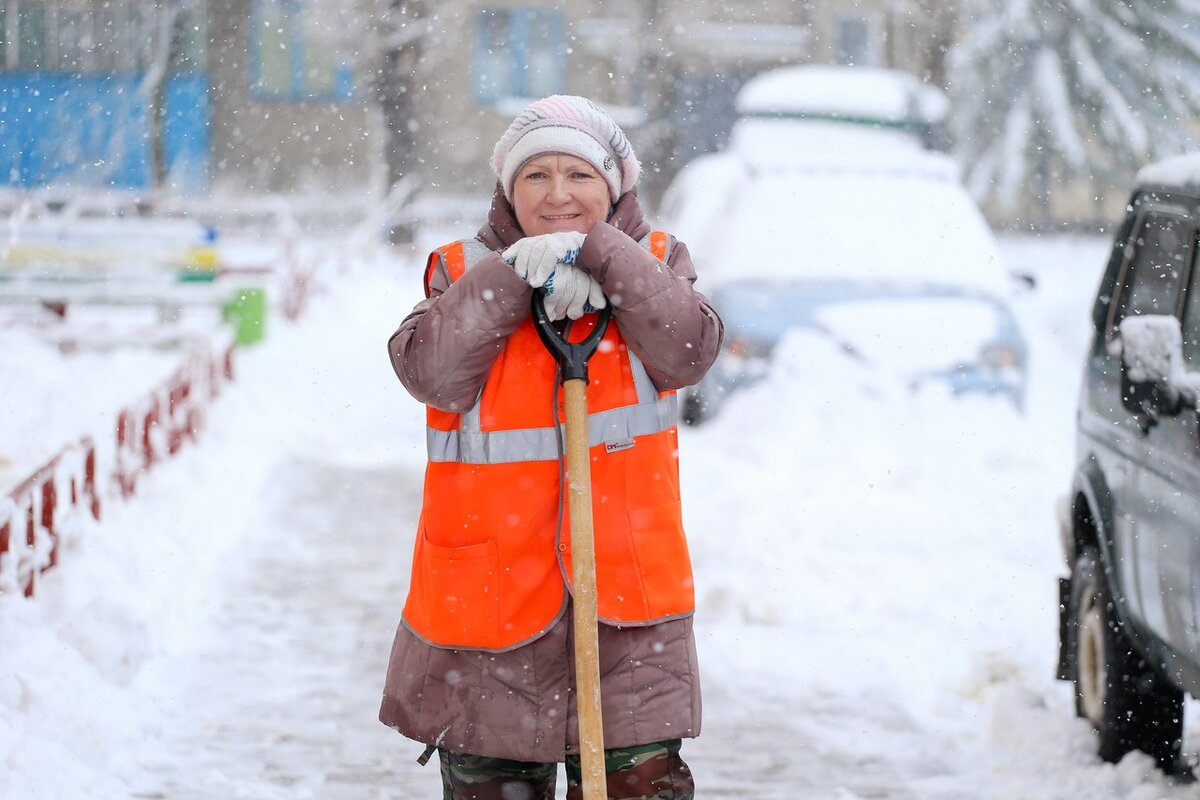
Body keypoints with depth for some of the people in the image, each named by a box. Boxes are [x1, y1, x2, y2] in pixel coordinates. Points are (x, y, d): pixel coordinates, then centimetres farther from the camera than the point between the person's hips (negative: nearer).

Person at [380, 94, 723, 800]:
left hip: (625, 588, 0)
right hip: (488, 595, 0)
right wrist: (516, 276, -20)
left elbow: (688, 351, -13)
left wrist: (601, 258, -21)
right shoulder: (467, 271, 4)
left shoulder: (651, 262, 7)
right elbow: (431, 372, -14)